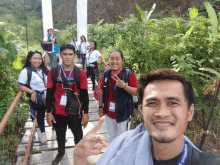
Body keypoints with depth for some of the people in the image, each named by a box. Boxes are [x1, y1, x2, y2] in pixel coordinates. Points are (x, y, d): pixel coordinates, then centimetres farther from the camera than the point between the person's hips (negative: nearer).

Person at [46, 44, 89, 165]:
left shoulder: (80, 73, -8)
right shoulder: (53, 72, -5)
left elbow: (85, 95, -4)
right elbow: (49, 93, -1)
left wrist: (85, 113, -3)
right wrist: (48, 112, -2)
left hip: (75, 112, -1)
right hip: (58, 112, 2)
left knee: (78, 135, 14)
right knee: (60, 134, 22)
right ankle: (61, 153, 49)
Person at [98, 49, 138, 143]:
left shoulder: (129, 75, -17)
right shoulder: (106, 74, -2)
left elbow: (137, 92, -21)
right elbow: (101, 90, 6)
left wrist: (124, 86, -35)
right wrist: (100, 107, 7)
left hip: (122, 114, -5)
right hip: (109, 113, 5)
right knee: (111, 137, 26)